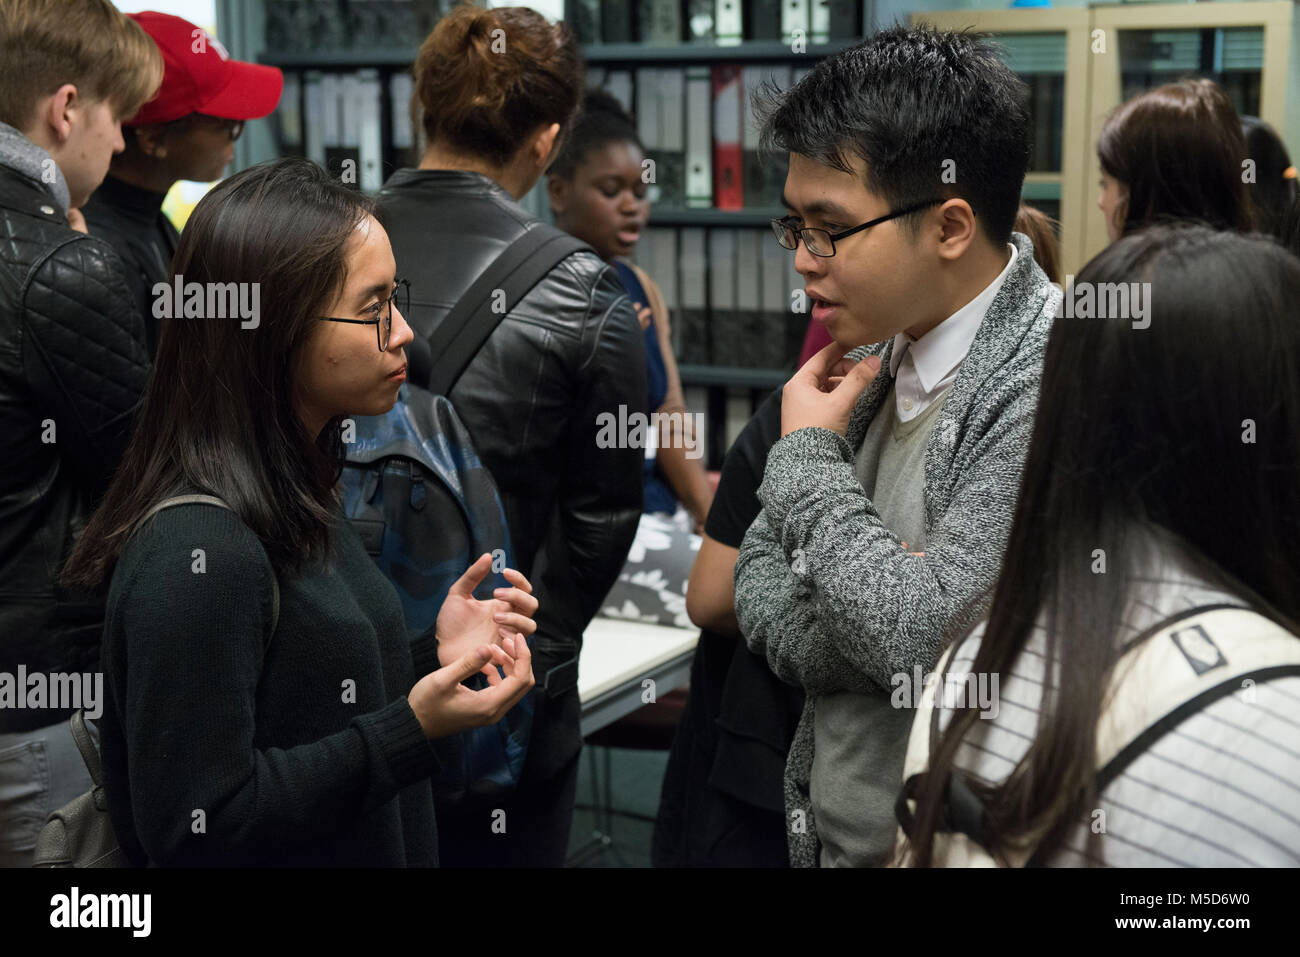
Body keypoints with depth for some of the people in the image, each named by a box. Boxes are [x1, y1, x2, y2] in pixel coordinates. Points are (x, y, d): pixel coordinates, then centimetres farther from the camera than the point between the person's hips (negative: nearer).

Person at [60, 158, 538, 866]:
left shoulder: (299, 496, 4)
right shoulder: (195, 549, -25)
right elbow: (192, 823, -26)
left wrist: (434, 655, -3)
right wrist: (411, 730, -27)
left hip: (371, 848, 9)